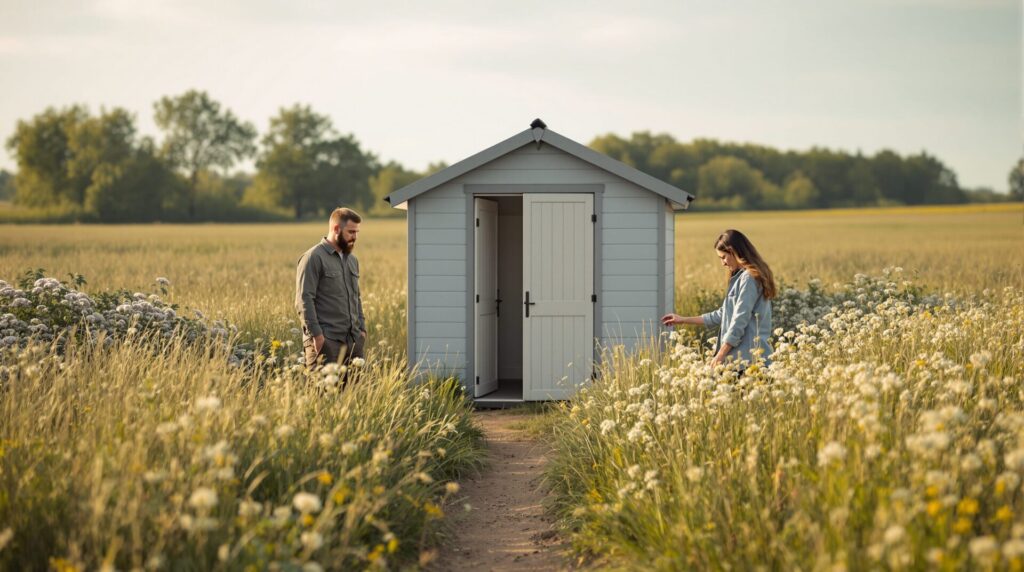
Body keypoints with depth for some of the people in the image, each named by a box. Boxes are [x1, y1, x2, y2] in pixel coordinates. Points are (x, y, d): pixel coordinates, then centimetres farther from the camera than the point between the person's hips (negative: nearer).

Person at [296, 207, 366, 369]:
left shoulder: (352, 260, 19)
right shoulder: (313, 258, -6)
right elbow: (304, 300, -12)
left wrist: (361, 328, 16)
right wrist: (316, 334, -17)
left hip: (353, 340, 7)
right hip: (326, 341, -7)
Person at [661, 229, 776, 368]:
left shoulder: (749, 278, -10)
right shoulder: (740, 277, 21)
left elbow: (740, 321, -14)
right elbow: (724, 315, 26)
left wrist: (720, 356, -12)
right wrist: (683, 320, 29)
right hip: (743, 356, 9)